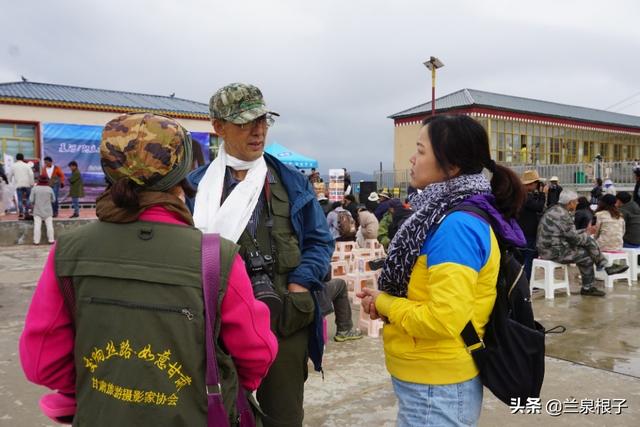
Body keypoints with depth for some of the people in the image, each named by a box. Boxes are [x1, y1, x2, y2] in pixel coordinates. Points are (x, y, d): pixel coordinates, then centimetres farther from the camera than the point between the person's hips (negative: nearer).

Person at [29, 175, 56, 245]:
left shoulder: (34, 189, -8)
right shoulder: (50, 189, -6)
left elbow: (31, 200, -6)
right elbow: (53, 200, 2)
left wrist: (33, 204, 14)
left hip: (37, 210, 0)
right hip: (48, 210, 1)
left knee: (37, 225, 1)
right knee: (49, 225, 6)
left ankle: (36, 241, 0)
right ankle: (51, 240, 7)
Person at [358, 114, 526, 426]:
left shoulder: (456, 225, -24)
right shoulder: (450, 214, 5)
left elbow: (444, 319, -28)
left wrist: (384, 303, -13)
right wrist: (385, 298, -2)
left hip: (436, 389, -9)